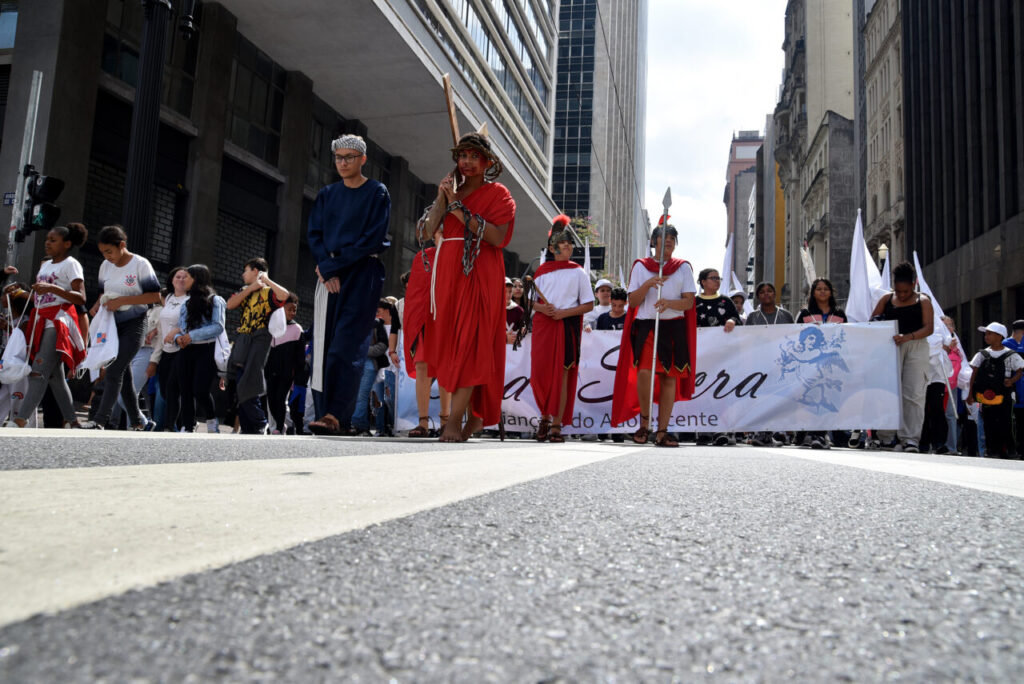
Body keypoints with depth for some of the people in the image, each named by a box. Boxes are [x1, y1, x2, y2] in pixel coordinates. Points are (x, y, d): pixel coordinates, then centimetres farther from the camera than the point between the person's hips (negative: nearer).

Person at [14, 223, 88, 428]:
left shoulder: (71, 264, -3)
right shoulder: (45, 265, 21)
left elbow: (81, 298, -14)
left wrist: (52, 288, -24)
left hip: (59, 321, -8)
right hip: (41, 322, 8)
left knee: (39, 371, -16)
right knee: (55, 376, 6)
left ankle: (21, 420, -23)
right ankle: (72, 421, 10)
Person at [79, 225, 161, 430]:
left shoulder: (141, 264, -10)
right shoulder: (105, 266, 8)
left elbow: (155, 296, -13)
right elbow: (105, 293, 20)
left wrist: (122, 301, -20)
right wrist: (97, 305, -3)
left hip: (133, 325, -6)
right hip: (112, 325, 7)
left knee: (114, 371, -14)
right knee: (124, 373, 8)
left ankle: (100, 420, -14)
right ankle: (137, 422, 15)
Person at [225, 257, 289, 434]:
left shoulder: (268, 292, -2)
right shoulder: (244, 292, 21)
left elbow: (284, 295, -25)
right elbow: (230, 305, 3)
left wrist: (266, 280, -13)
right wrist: (250, 288, -2)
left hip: (258, 343, -7)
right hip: (241, 344, 8)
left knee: (247, 390, -12)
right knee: (240, 390, 7)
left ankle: (260, 426, 0)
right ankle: (247, 429, 12)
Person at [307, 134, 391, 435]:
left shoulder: (377, 193, 3)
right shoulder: (327, 195, 18)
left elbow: (373, 239, -7)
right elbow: (314, 234, 10)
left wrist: (334, 264, -10)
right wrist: (326, 269, -7)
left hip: (362, 273, -5)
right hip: (329, 274, 5)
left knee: (346, 345, -14)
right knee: (323, 344, -2)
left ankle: (335, 416, -20)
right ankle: (324, 414, 0)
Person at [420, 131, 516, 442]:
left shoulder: (498, 194, 3)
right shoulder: (453, 192, 19)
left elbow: (497, 237, -14)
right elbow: (430, 231, 6)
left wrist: (459, 209, -15)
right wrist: (442, 198, -4)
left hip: (479, 275, -6)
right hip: (449, 274, 6)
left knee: (469, 343, -13)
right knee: (452, 343, 4)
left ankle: (455, 420, -15)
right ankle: (474, 414, 15)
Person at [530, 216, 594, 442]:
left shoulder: (578, 272, 6)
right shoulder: (542, 271, 11)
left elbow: (588, 305, 3)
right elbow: (532, 302, 13)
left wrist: (564, 312, -11)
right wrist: (542, 308, -10)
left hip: (568, 325, -2)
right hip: (543, 324, 2)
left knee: (562, 374, -4)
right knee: (540, 374, -3)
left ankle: (557, 424, 0)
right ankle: (545, 417, 18)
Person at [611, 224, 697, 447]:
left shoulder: (683, 267, 12)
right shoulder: (640, 266, 11)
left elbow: (689, 302, 3)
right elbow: (632, 301, 4)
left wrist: (670, 303, -16)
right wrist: (648, 284, -12)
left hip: (674, 328, 2)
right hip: (646, 326, -1)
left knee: (670, 377, -1)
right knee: (644, 371, -19)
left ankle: (662, 431, 6)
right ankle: (644, 419, 4)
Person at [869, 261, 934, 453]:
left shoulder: (923, 301, 6)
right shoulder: (887, 300, 13)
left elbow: (928, 327, -4)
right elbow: (871, 322, 16)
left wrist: (907, 337, -20)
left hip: (916, 347, -2)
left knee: (914, 394, -7)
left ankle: (911, 438, -7)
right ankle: (897, 436, 3)